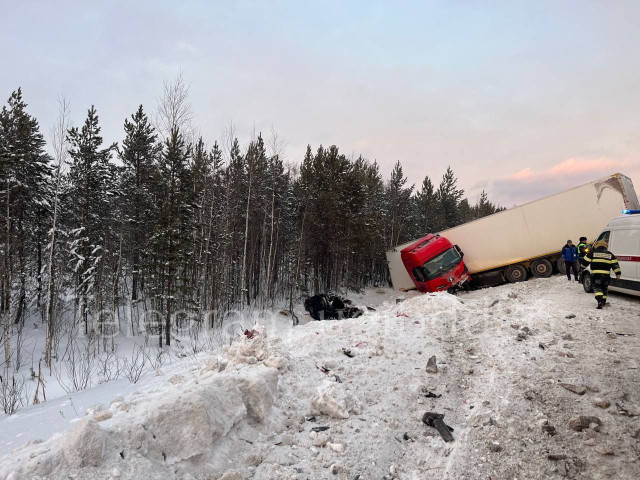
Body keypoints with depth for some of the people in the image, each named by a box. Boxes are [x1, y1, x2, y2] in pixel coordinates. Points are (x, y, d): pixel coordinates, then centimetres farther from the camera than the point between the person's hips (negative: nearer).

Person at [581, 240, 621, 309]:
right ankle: (603, 301, 26)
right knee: (604, 288, 19)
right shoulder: (610, 254, 13)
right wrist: (618, 274, 8)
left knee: (597, 287, -3)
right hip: (606, 274, 3)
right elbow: (615, 264, 8)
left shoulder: (592, 253, 4)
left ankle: (599, 301, -23)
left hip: (595, 274, -3)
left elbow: (585, 261, 6)